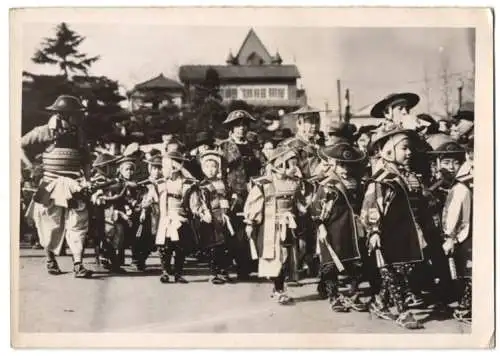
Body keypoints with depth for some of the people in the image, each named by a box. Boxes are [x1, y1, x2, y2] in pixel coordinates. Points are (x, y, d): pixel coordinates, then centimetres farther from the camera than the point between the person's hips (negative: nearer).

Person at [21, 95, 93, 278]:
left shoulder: (78, 133, 10)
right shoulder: (46, 131, -3)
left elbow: (85, 159, 19)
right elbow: (21, 145, 0)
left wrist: (87, 178, 6)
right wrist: (30, 166, -9)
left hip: (73, 186, 3)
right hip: (51, 186, -3)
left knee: (77, 224, -8)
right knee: (51, 224, 6)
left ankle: (78, 265, -10)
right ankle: (50, 261, 26)